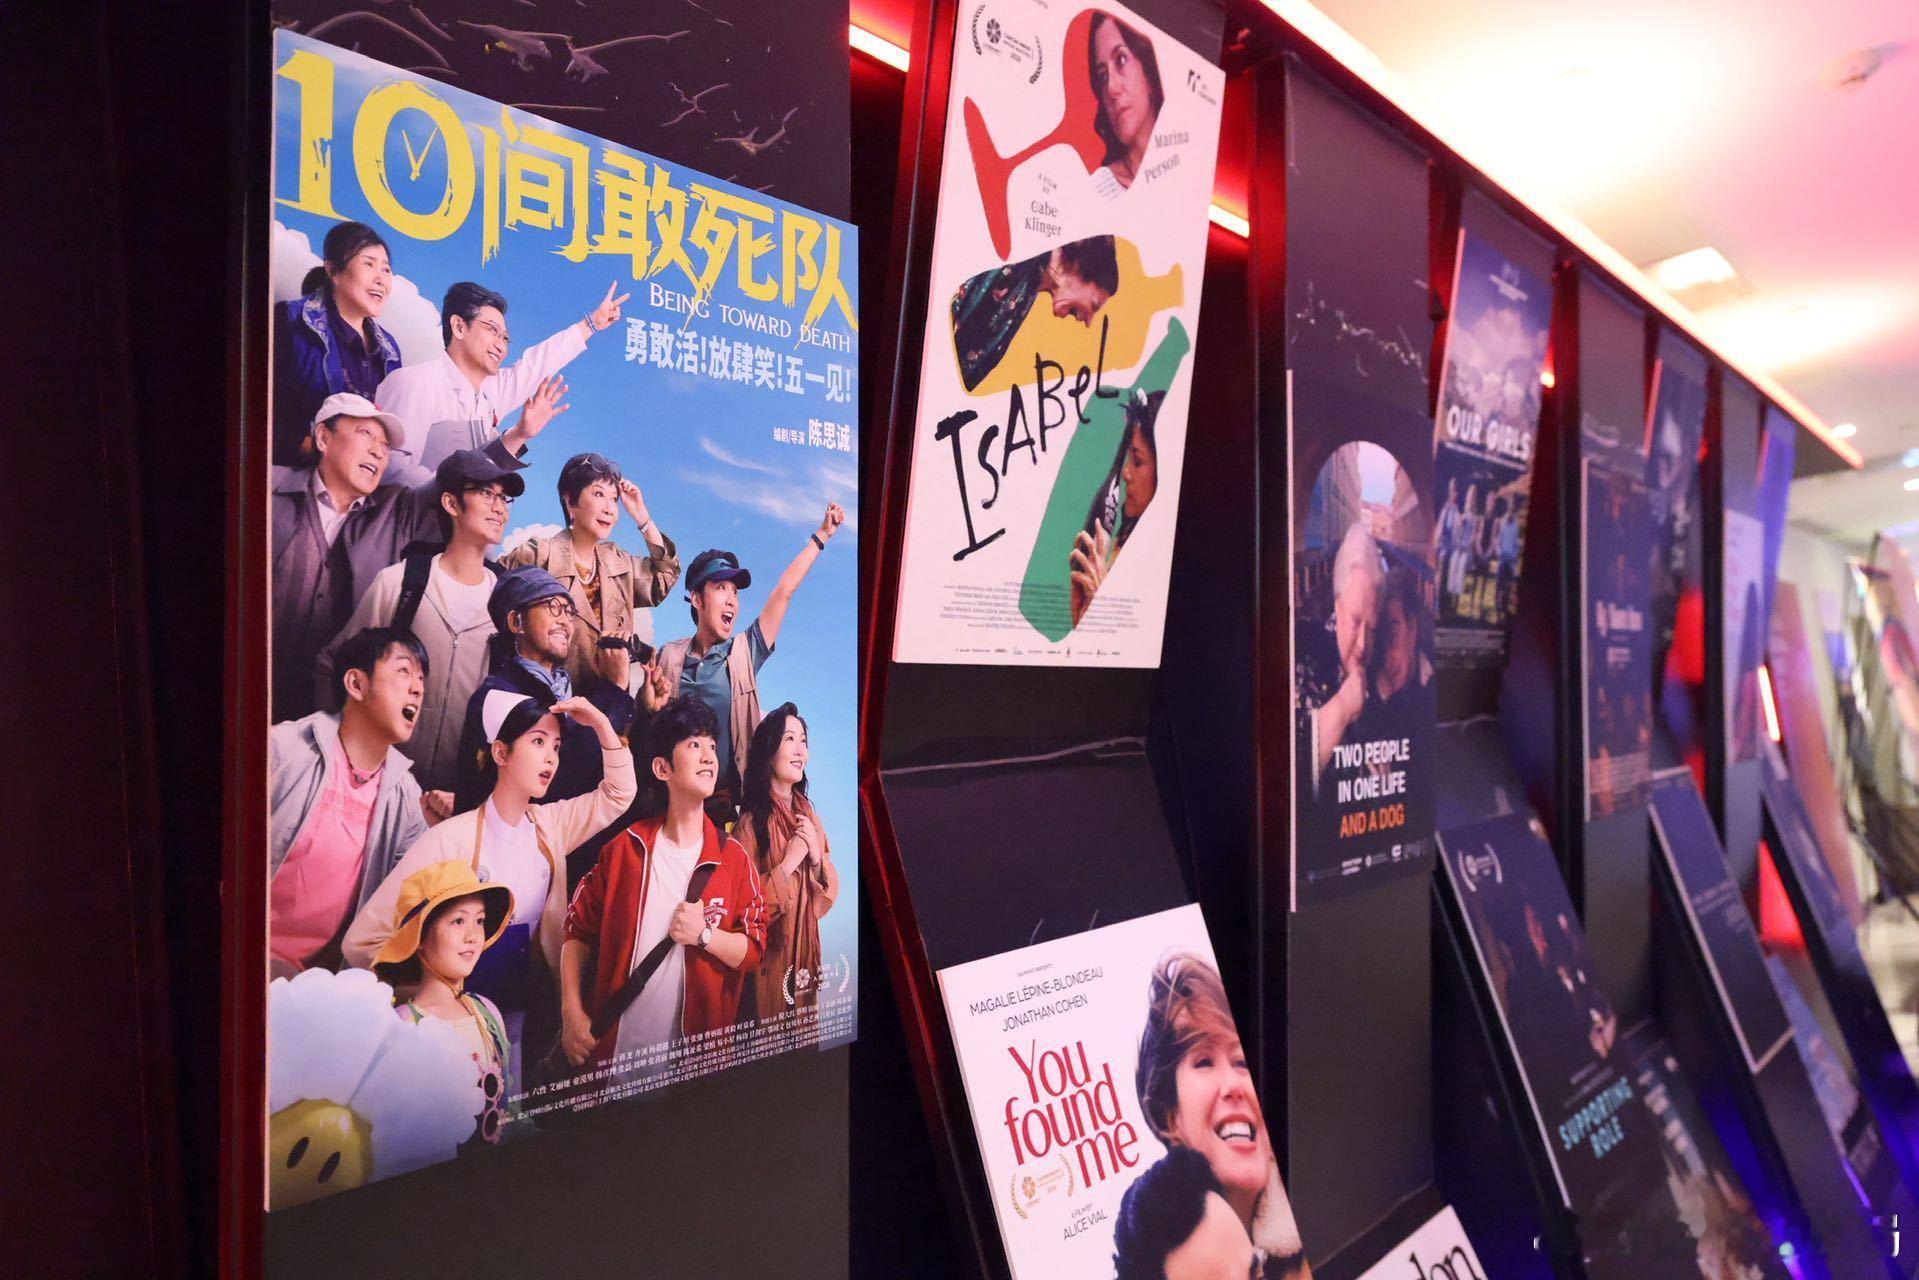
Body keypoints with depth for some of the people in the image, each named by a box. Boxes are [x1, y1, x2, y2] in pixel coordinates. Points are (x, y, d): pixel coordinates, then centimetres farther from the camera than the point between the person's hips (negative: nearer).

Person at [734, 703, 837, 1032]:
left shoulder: (808, 813, 5)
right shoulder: (751, 822, -15)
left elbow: (830, 891, 7)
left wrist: (817, 858, -11)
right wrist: (788, 863, -20)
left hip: (805, 952, 6)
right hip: (768, 960, -6)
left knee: (806, 1036, 18)